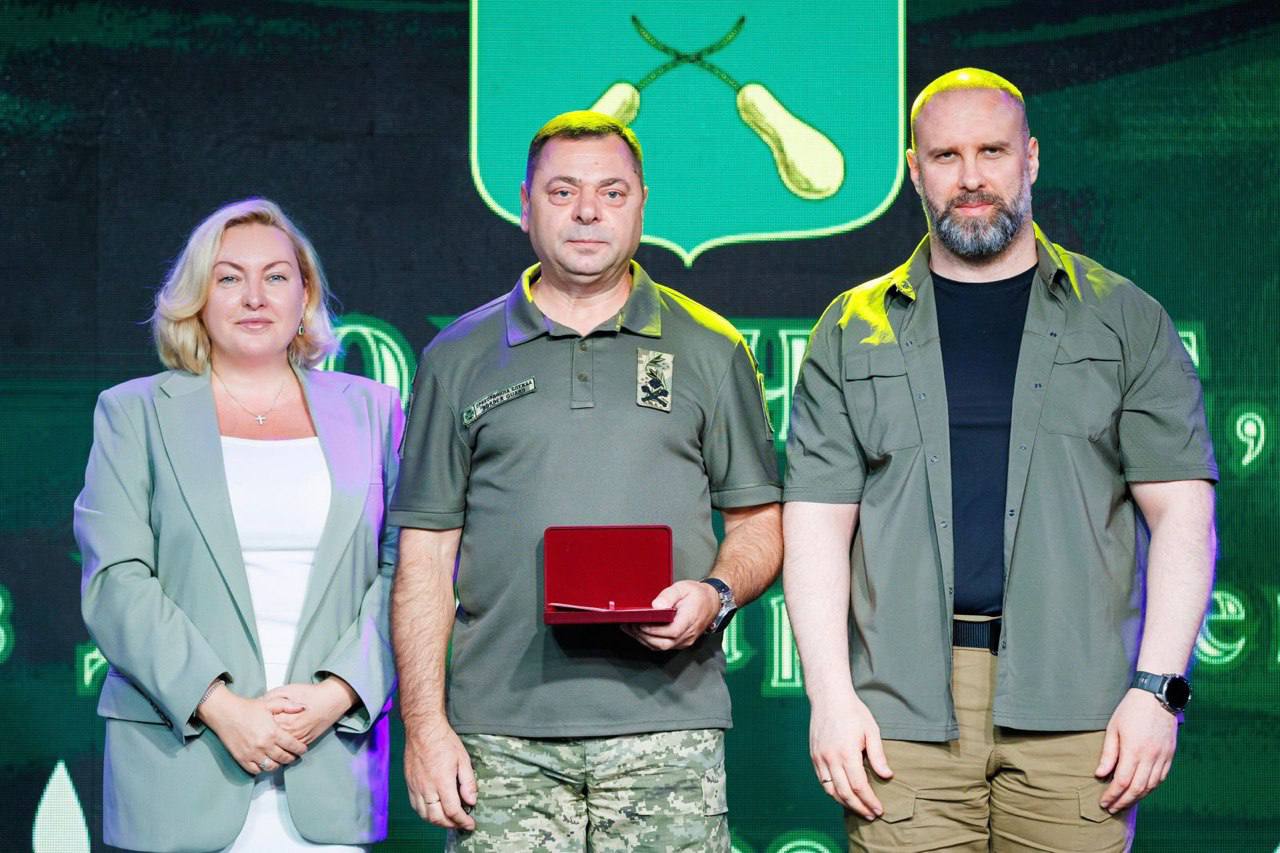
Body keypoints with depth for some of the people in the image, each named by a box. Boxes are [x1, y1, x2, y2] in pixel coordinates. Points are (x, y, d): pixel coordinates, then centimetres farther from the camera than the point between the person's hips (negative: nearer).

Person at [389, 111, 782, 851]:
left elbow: (759, 523, 13)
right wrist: (424, 724, 0)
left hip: (666, 726, 0)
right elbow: (426, 552, 8)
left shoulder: (711, 351, 10)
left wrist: (715, 594, -9)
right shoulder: (459, 359, 11)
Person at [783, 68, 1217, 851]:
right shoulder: (854, 330, 13)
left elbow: (1181, 508, 6)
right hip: (904, 711, 1)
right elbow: (818, 522, 8)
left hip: (1074, 700, 0)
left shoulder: (1125, 319, 11)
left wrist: (1160, 686, -4)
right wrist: (830, 693, -3)